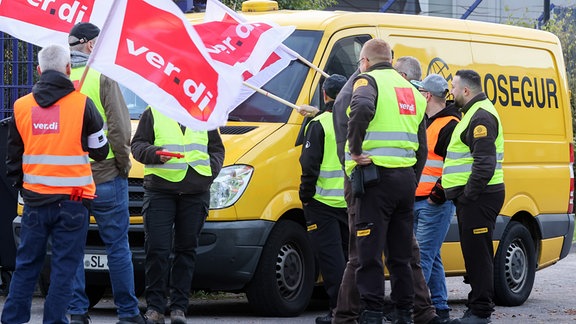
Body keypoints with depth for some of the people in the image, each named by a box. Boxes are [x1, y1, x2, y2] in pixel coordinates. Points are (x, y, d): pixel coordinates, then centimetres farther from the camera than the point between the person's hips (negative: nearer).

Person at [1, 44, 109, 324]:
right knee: (64, 266, 1)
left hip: (34, 199, 3)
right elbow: (100, 150, 3)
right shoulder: (82, 104, -6)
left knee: (26, 264, 11)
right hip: (72, 199, -3)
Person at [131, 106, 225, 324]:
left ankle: (179, 307, 9)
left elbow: (217, 149, 19)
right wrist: (155, 153, -15)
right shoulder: (153, 113, 8)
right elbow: (137, 145, 5)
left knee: (186, 249, 4)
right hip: (159, 190, -2)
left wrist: (210, 171, 2)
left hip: (196, 194, 3)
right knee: (157, 250, -8)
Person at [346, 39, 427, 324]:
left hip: (376, 175, -7)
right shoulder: (411, 91, 21)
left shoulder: (368, 81, -3)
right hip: (406, 178, 7)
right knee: (401, 255, 13)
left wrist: (355, 149, -20)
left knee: (369, 254, -7)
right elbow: (422, 147, 22)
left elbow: (362, 108, -29)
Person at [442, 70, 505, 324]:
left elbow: (485, 164, -23)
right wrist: (463, 195, 20)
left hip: (478, 197, -11)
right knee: (474, 252, 13)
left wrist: (468, 195, -20)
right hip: (471, 197, 11)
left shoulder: (481, 117, -14)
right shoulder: (473, 114, 21)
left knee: (477, 252, -9)